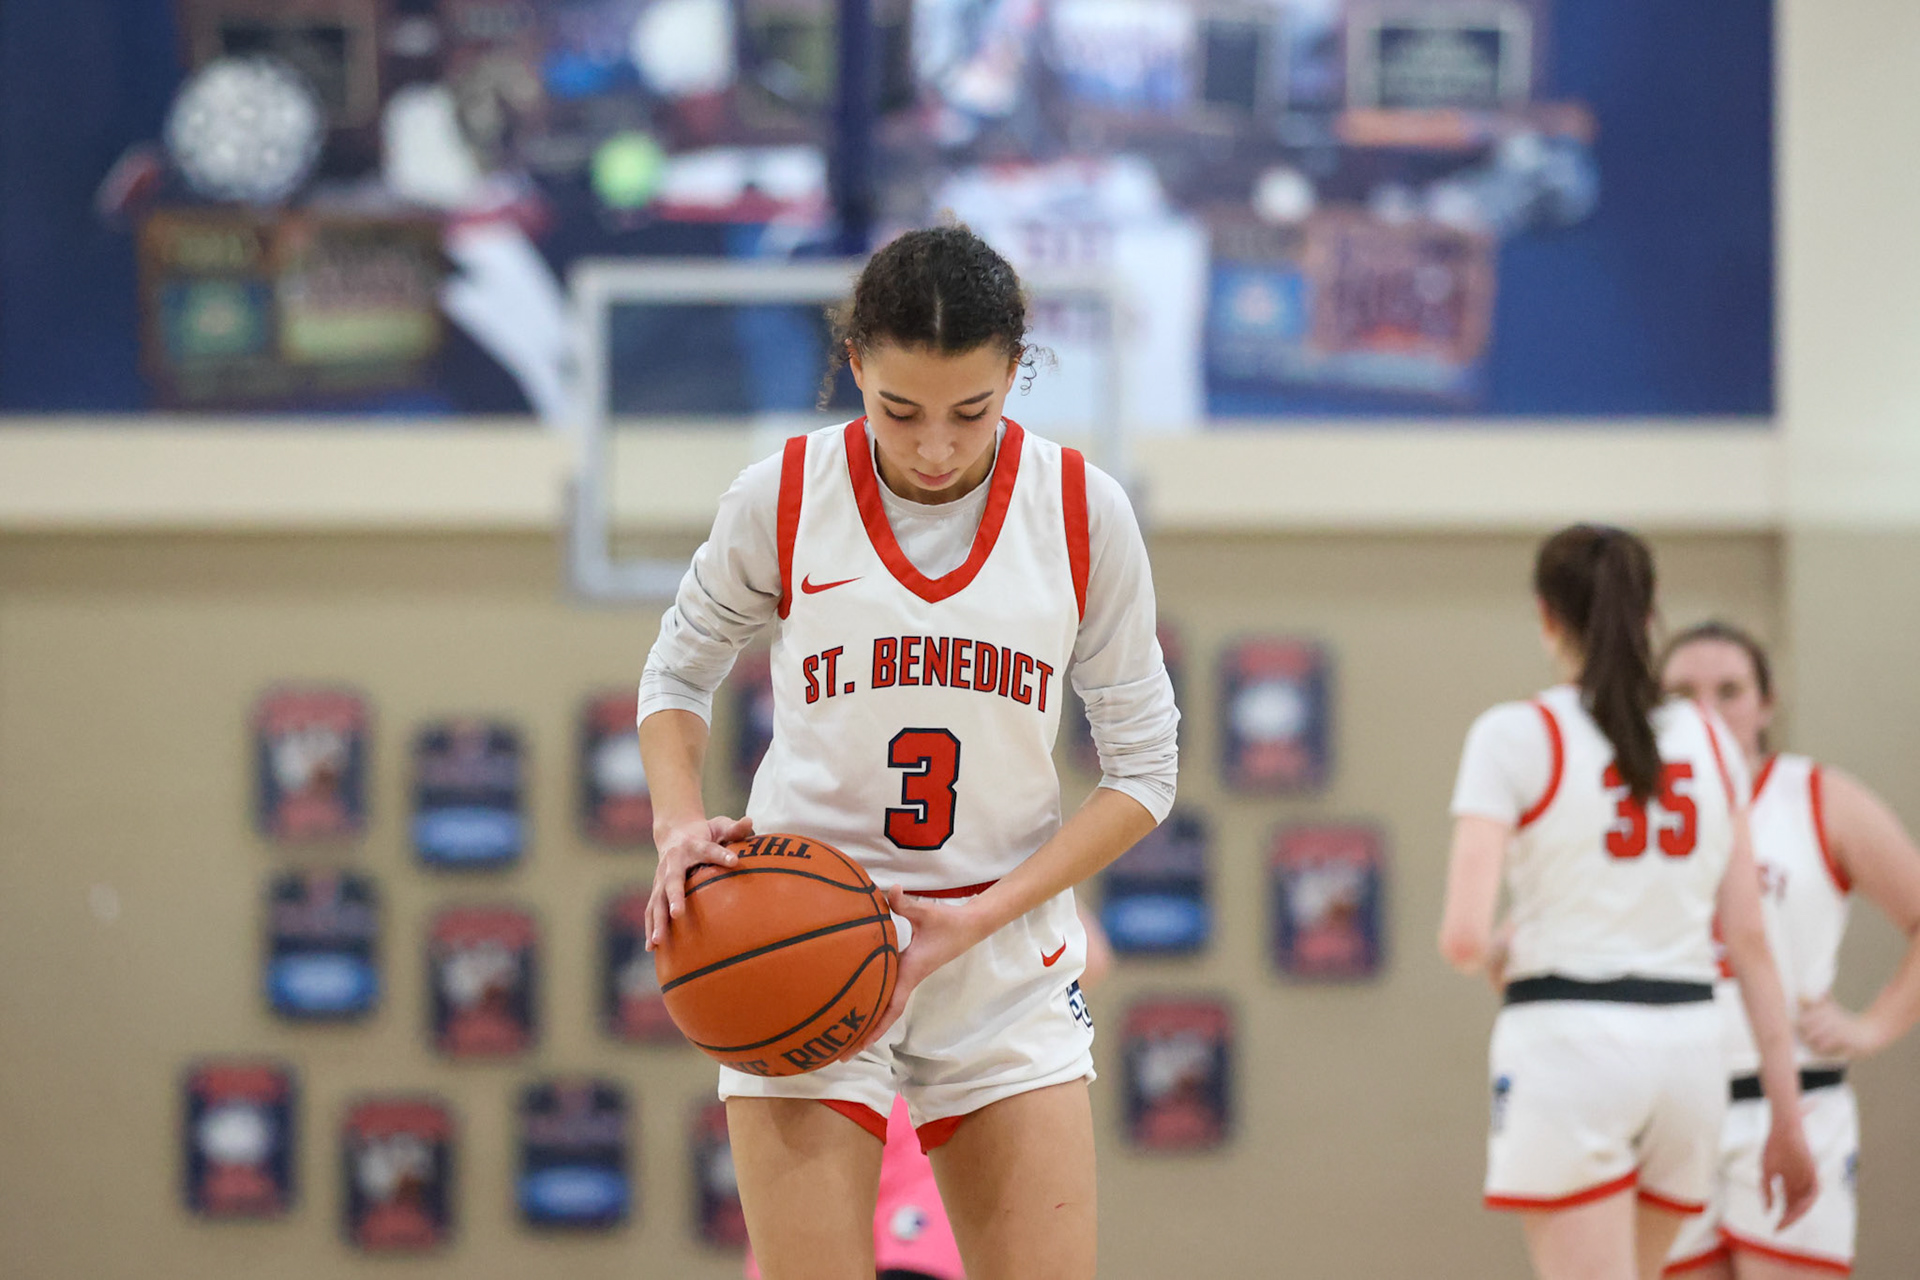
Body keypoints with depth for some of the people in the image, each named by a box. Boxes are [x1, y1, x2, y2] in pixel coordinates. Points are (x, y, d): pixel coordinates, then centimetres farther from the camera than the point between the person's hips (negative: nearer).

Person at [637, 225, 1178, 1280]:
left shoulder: (1083, 514, -6)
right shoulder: (782, 500, -8)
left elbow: (1144, 768, 0)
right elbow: (678, 671, 10)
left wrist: (978, 920, -12)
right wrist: (677, 821, -10)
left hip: (1009, 962, 2)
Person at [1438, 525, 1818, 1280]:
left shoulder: (1517, 736, -5)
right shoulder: (1709, 742, 9)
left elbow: (1463, 938, -14)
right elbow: (1750, 940, 6)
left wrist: (1493, 952, 10)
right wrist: (1786, 1116, 8)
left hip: (1568, 1042, -5)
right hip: (1687, 1042, 5)